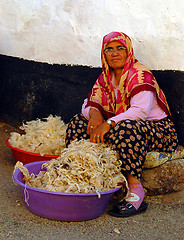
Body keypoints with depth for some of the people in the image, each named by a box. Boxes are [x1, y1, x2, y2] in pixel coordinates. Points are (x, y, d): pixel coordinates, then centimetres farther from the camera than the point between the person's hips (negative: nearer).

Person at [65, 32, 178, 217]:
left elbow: (140, 111, -29)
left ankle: (135, 189, -32)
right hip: (119, 126, 7)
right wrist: (94, 112, -18)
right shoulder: (105, 78, 8)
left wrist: (108, 124, -36)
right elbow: (89, 103, 7)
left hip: (158, 130, -7)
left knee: (125, 129, -40)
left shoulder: (141, 75, -15)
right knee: (79, 122, -4)